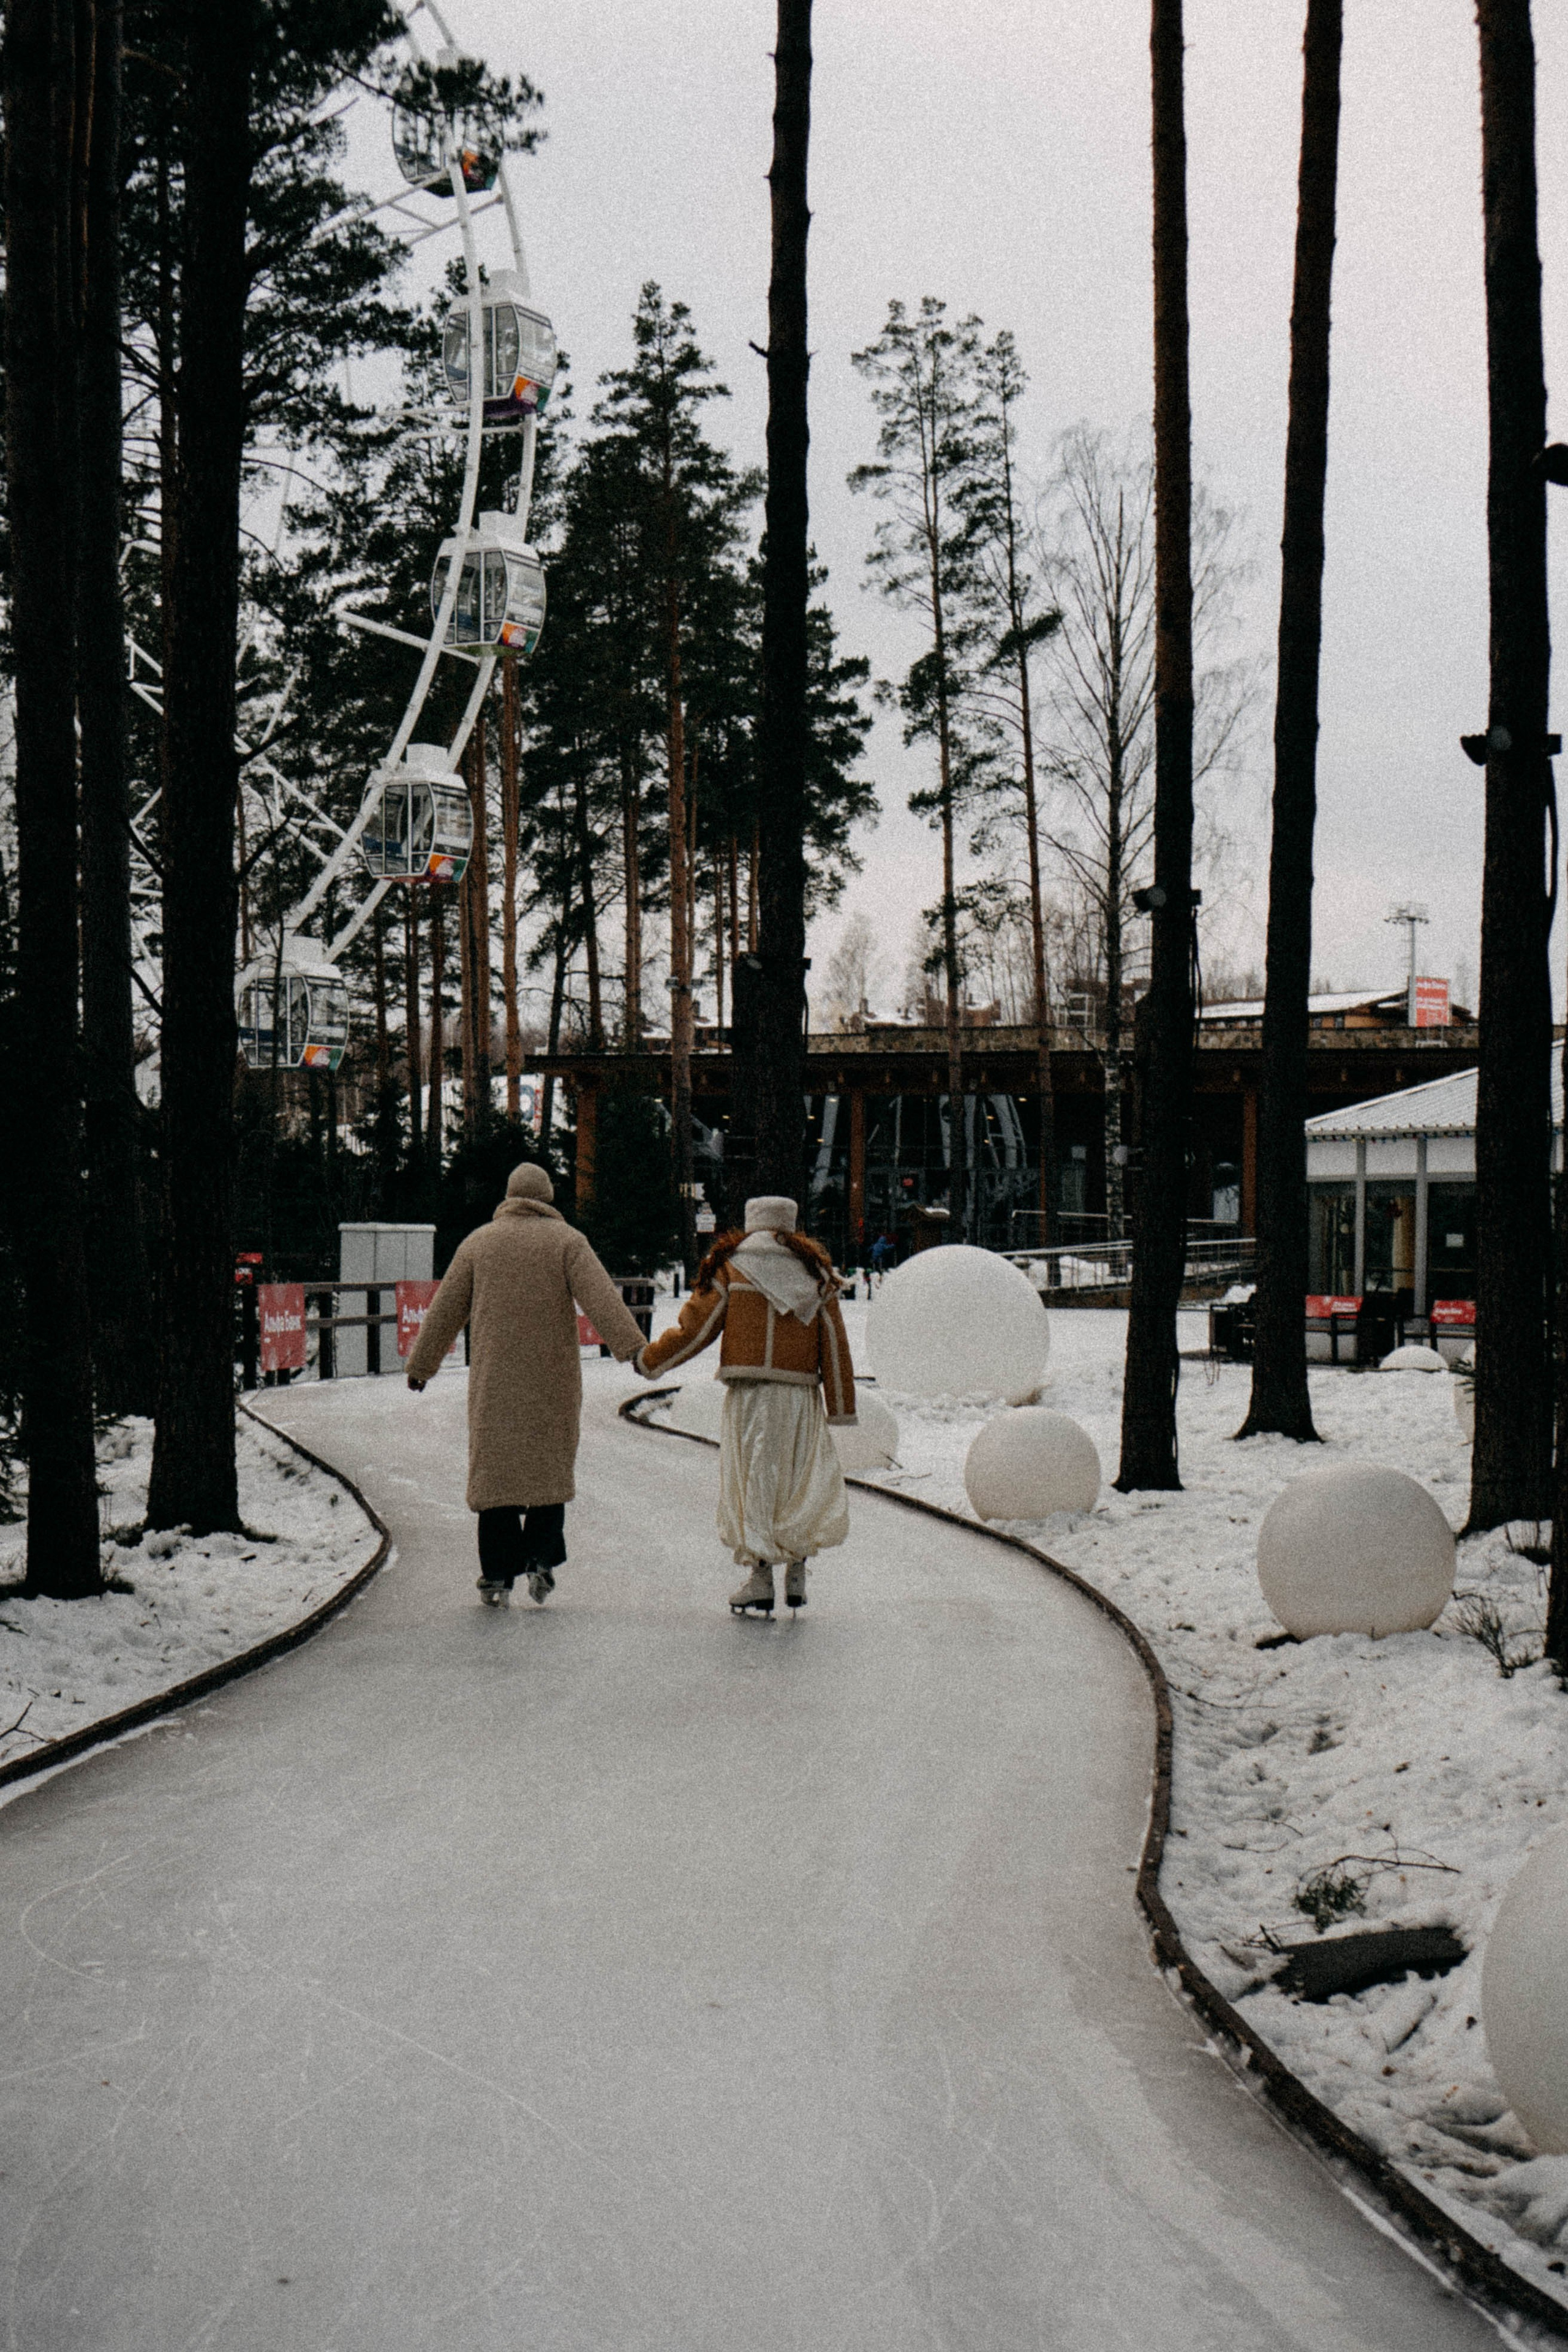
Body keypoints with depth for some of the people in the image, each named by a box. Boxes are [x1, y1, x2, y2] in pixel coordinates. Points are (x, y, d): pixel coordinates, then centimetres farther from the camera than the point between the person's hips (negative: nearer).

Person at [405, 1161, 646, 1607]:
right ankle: (540, 1558, -1)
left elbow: (445, 1311, 12)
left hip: (493, 1379, 1)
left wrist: (422, 1364, 22)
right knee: (550, 1465, 11)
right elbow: (600, 1296, -13)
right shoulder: (566, 1240, 1)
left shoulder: (477, 1243, 9)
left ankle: (498, 1574, 1)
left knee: (494, 1466, 4)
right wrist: (631, 1347, -19)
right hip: (553, 1376, -1)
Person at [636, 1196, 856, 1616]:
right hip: (802, 1395, 2)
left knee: (752, 1482, 1)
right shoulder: (815, 1272, 10)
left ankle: (759, 1576, -2)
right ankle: (797, 1569, 3)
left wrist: (649, 1360, 16)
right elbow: (834, 1345, 8)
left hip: (749, 1393, -2)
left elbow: (696, 1329, 3)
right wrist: (841, 1407, 10)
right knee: (804, 1481, 11)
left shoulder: (729, 1269, 3)